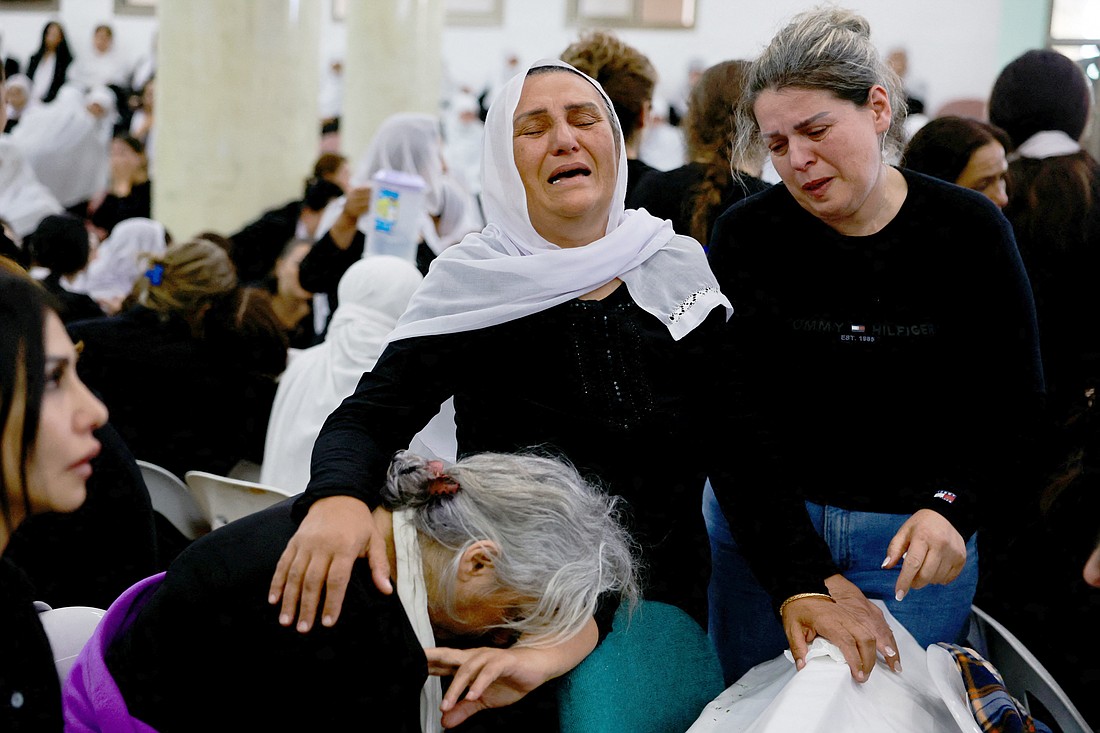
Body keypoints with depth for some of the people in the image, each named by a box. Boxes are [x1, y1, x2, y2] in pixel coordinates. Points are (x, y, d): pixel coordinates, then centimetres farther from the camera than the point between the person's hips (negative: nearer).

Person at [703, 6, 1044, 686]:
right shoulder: (745, 236, -8)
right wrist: (798, 580, -25)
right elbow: (735, 421, -13)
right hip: (765, 526, 1)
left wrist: (954, 508, -20)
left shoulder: (970, 230, -6)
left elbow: (1015, 403, -1)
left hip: (917, 541, 0)